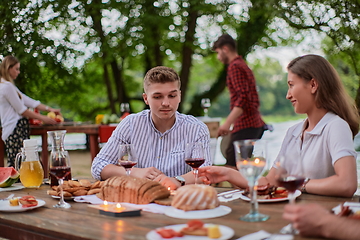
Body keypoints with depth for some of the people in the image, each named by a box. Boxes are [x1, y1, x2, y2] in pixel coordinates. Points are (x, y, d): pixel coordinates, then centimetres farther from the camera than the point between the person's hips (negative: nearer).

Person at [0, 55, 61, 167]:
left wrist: (49, 109, 11)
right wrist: (43, 118, -1)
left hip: (19, 131, 10)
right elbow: (21, 110, -8)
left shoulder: (10, 86, 22)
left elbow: (29, 101, 19)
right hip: (15, 132, -10)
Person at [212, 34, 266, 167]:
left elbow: (243, 97, -20)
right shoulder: (244, 66, 24)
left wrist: (227, 123, -24)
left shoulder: (235, 67, -8)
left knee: (231, 164, -13)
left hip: (245, 125, -10)